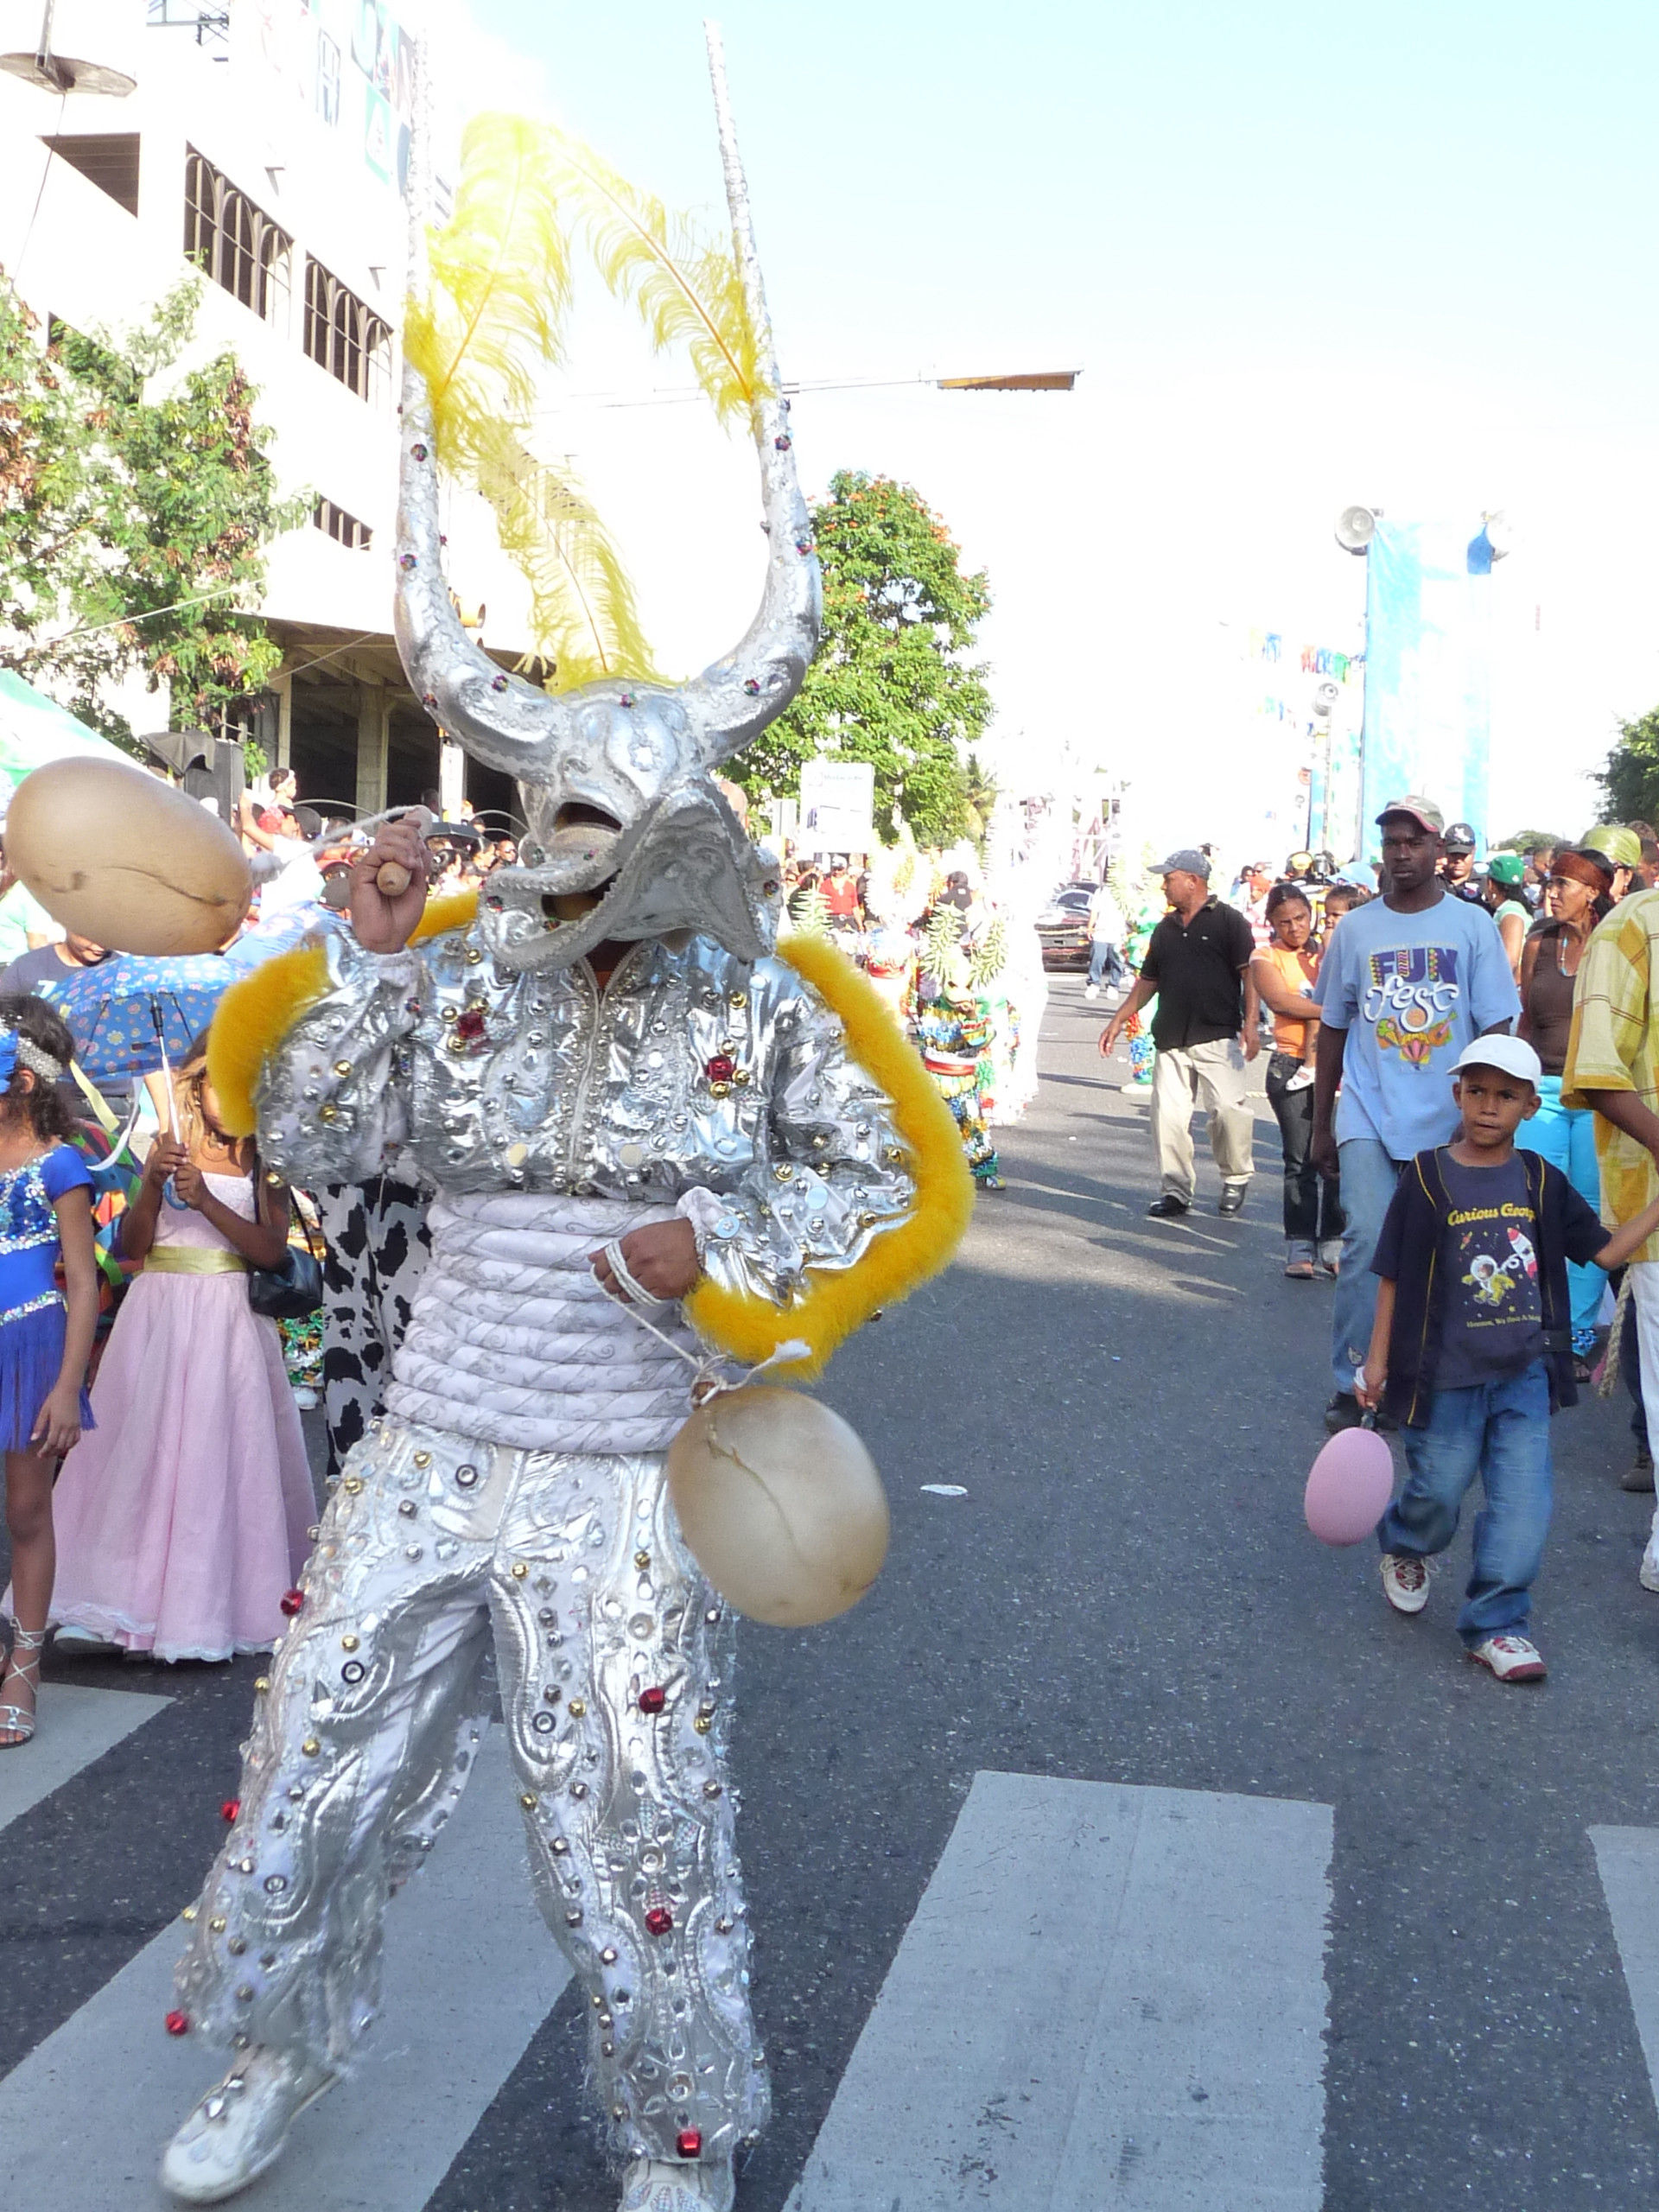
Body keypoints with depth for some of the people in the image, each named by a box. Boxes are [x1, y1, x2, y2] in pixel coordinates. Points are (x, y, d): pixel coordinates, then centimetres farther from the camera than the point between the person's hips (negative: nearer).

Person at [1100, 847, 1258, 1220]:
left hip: (1217, 1036, -5)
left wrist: (1250, 1022, -13)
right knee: (1168, 1114, 0)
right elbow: (1148, 980, 25)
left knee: (1227, 1108, -13)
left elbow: (1248, 973, -4)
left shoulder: (1228, 921, 1)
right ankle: (1175, 1190, 9)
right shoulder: (1166, 929, 19)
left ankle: (1236, 1179, 9)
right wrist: (1120, 1019, 20)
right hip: (1171, 1040, 6)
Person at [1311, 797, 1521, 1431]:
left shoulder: (1472, 925, 1)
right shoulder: (1356, 928, 5)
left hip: (1449, 1118, 0)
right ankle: (1351, 1384, -5)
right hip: (1369, 1116, 0)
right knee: (1368, 1240, -14)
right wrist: (1321, 1125, 11)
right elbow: (1333, 1028, 11)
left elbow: (1496, 1028, 1)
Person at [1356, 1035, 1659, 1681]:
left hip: (1525, 1374, 3)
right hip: (1446, 1376, -2)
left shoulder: (1541, 1181, 1)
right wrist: (1377, 1359, -4)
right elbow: (1394, 1276, -4)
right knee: (1438, 1490, 11)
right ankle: (1405, 1548, 44)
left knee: (1524, 1501, -2)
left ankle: (1497, 1622, 12)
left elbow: (1606, 1250, 6)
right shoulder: (1428, 1178, -9)